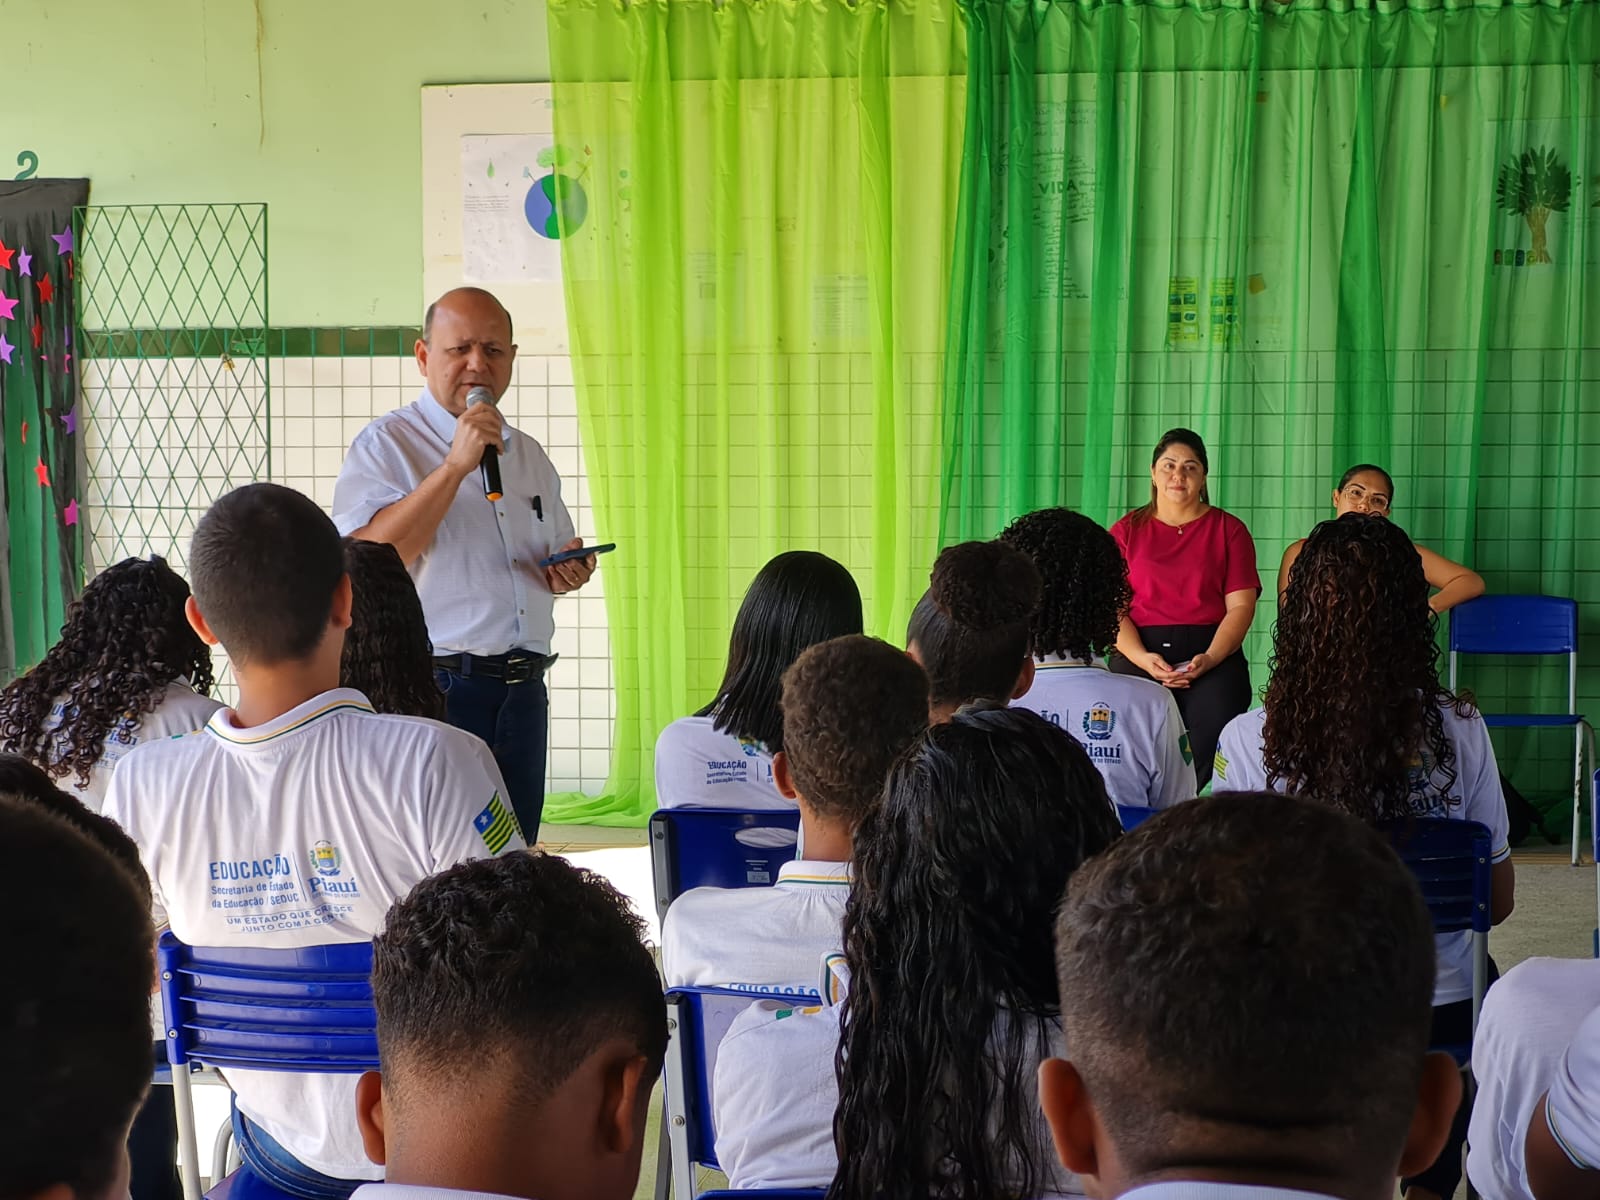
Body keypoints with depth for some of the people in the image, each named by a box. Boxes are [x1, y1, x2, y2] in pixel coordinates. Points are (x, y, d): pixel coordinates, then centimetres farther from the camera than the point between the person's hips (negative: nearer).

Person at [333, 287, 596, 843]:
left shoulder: (529, 455, 17)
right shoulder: (386, 444, -3)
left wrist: (567, 573, 4)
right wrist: (456, 465, -20)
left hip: (523, 689, 6)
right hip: (432, 689, -6)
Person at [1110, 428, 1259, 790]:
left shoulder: (1229, 529, 13)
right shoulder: (1126, 531, 14)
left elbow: (1241, 606, 5)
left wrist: (1210, 658, -12)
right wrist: (1142, 658, -12)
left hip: (1211, 652, 0)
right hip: (1140, 653, 0)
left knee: (1216, 725, -24)